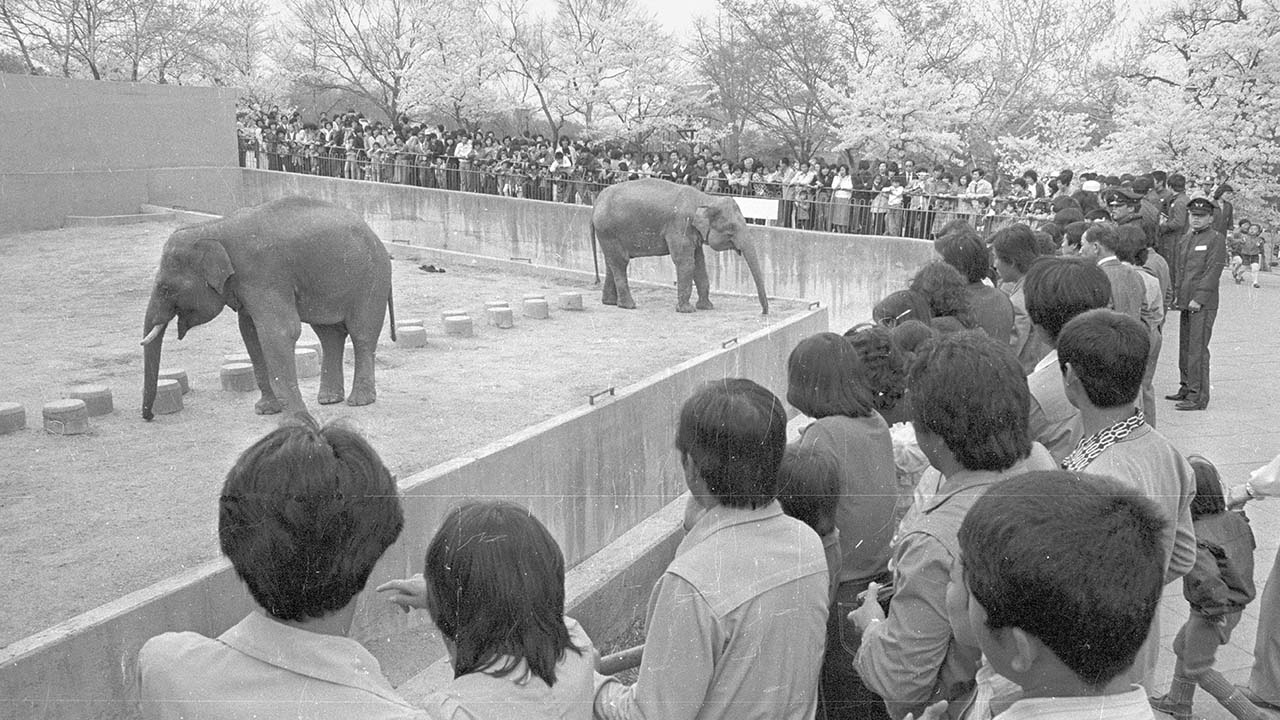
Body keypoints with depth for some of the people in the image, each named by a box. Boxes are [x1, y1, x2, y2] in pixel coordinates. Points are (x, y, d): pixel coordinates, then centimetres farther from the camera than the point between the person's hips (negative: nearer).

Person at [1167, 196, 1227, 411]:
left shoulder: (1216, 239, -6)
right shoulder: (1186, 239, 18)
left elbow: (1213, 271, -13)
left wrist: (1199, 299, -17)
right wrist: (1177, 295, 14)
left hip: (1203, 305, -8)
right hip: (1185, 304, 8)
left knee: (1197, 349, -9)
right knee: (1185, 347, 13)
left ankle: (1198, 396, -7)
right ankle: (1186, 387, 24)